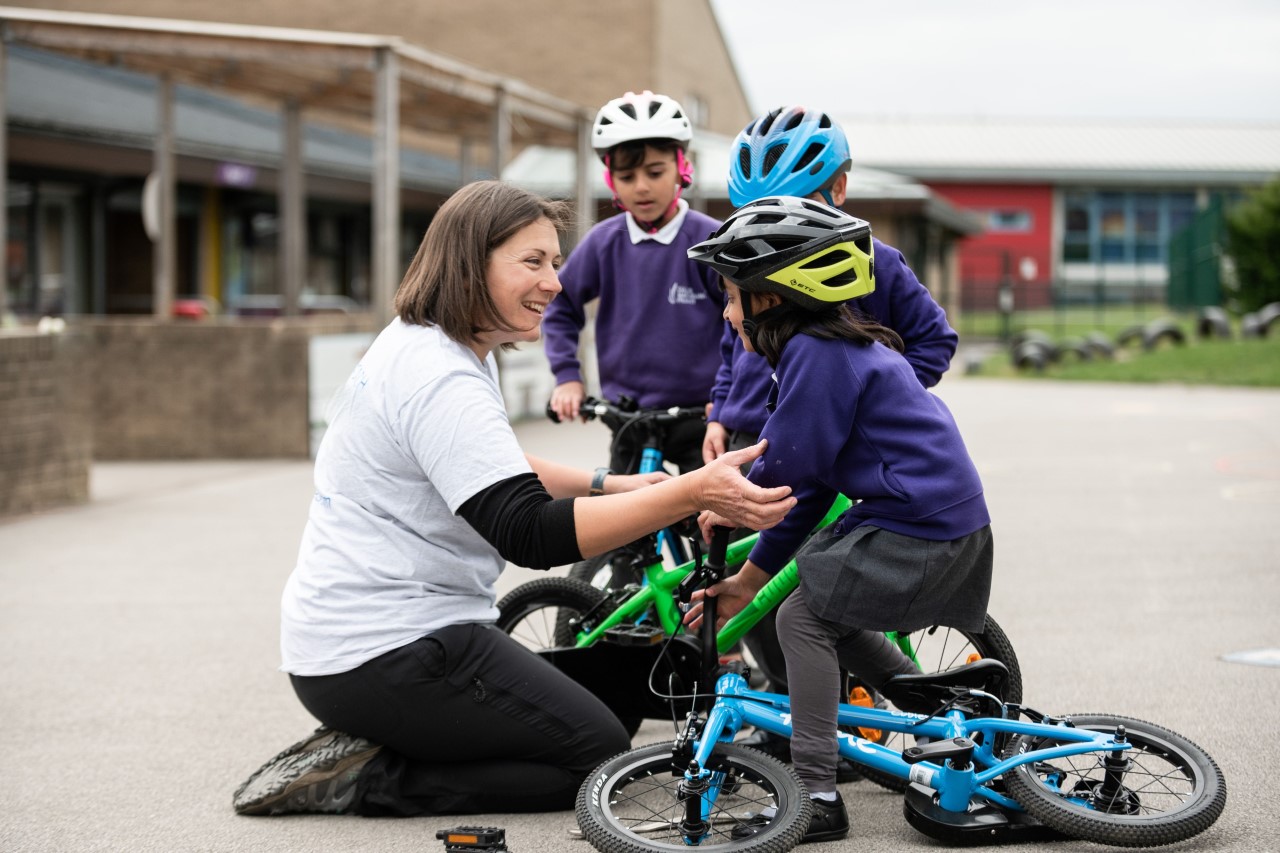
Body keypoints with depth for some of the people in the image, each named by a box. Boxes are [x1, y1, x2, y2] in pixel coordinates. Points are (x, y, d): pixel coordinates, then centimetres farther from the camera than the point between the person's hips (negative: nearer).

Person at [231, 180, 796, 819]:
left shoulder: (416, 344, 11)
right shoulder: (443, 383, -22)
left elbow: (489, 472, 26)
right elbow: (532, 534, -31)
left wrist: (609, 485, 15)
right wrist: (692, 495, -36)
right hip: (383, 657, -10)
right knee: (599, 754, -3)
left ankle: (363, 750, 9)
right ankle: (372, 781, -6)